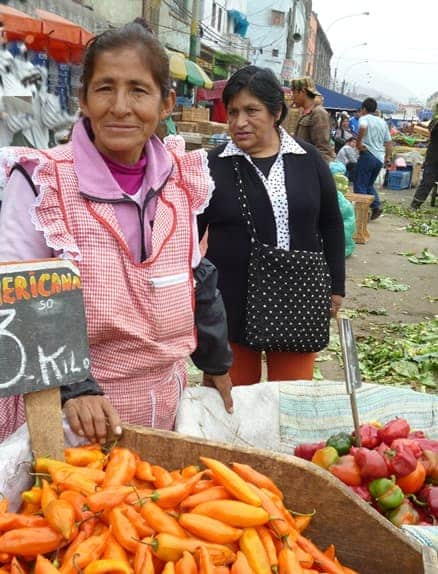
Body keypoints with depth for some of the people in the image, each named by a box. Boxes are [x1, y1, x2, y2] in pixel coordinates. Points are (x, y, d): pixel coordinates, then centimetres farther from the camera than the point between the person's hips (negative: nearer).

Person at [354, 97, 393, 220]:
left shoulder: (364, 118, -2)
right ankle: (376, 206, 4)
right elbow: (389, 142, 20)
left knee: (360, 185, 1)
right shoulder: (382, 122, 18)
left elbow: (363, 127, -28)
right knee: (369, 184, 20)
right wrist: (388, 157, 28)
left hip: (368, 154, -7)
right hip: (380, 158, 7)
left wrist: (359, 142, -18)